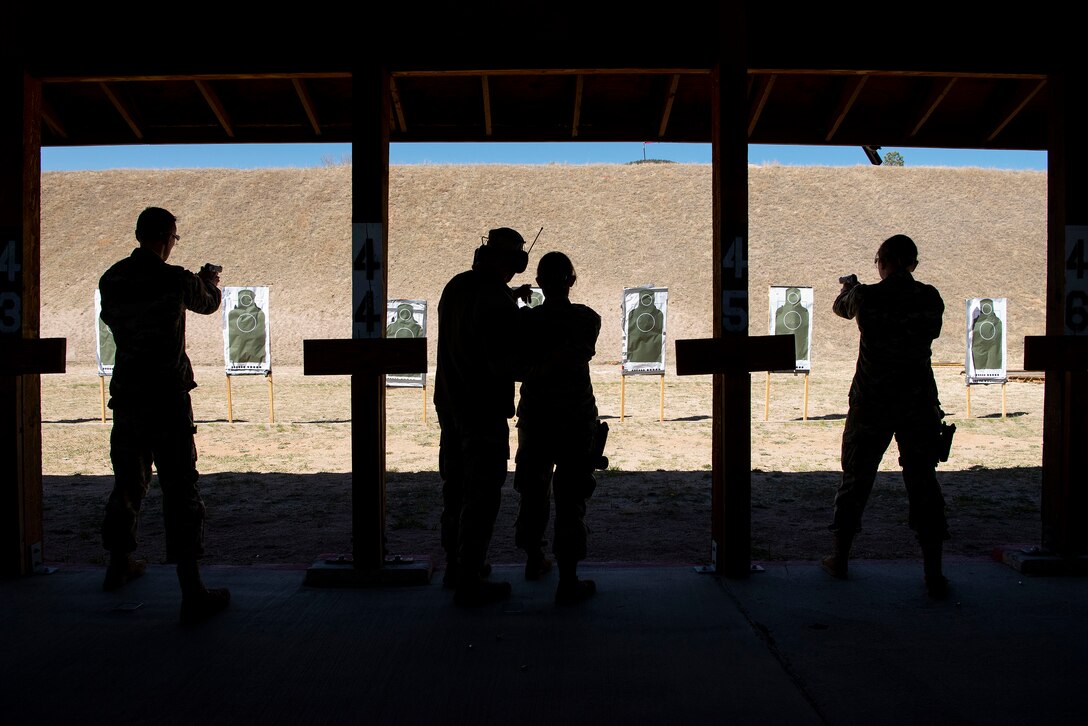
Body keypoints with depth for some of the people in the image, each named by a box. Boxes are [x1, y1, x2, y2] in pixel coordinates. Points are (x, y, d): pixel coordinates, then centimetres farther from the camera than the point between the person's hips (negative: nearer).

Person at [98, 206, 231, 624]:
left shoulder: (111, 280, 3)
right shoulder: (175, 280, -12)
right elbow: (209, 303, 7)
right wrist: (209, 281, 31)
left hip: (126, 394, 6)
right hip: (167, 397, -6)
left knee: (128, 480, 22)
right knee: (180, 488, -5)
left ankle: (120, 564, 38)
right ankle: (192, 592, -6)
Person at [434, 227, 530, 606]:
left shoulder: (455, 286, 5)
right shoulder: (498, 299, -20)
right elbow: (505, 363, -23)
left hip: (449, 406, 9)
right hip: (484, 411, -8)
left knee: (455, 490, 18)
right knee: (481, 497, 0)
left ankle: (455, 567, 31)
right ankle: (469, 583, 5)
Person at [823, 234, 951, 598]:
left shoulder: (867, 297, -9)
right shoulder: (930, 298, -2)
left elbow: (841, 307, 13)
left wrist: (848, 287, 37)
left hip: (871, 405, -1)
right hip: (919, 404, 1)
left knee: (855, 480, 13)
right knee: (923, 484, 8)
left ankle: (840, 558, 24)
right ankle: (934, 574, 8)